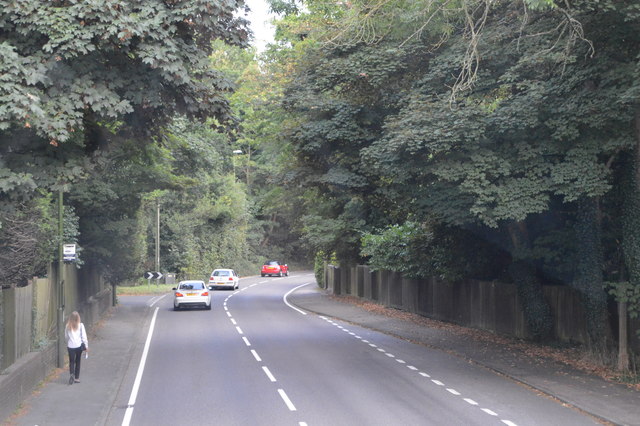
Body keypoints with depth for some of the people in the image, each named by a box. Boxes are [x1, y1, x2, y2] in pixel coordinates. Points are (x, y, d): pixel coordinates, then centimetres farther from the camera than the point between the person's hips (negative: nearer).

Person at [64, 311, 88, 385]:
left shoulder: (68, 326, 0)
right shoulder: (80, 325, -5)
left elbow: (66, 336, 5)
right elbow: (84, 336, -5)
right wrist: (86, 346, 0)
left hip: (70, 346, 0)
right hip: (79, 345, 0)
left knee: (71, 362, 4)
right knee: (78, 362, 13)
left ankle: (71, 374, -22)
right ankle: (77, 378, 16)